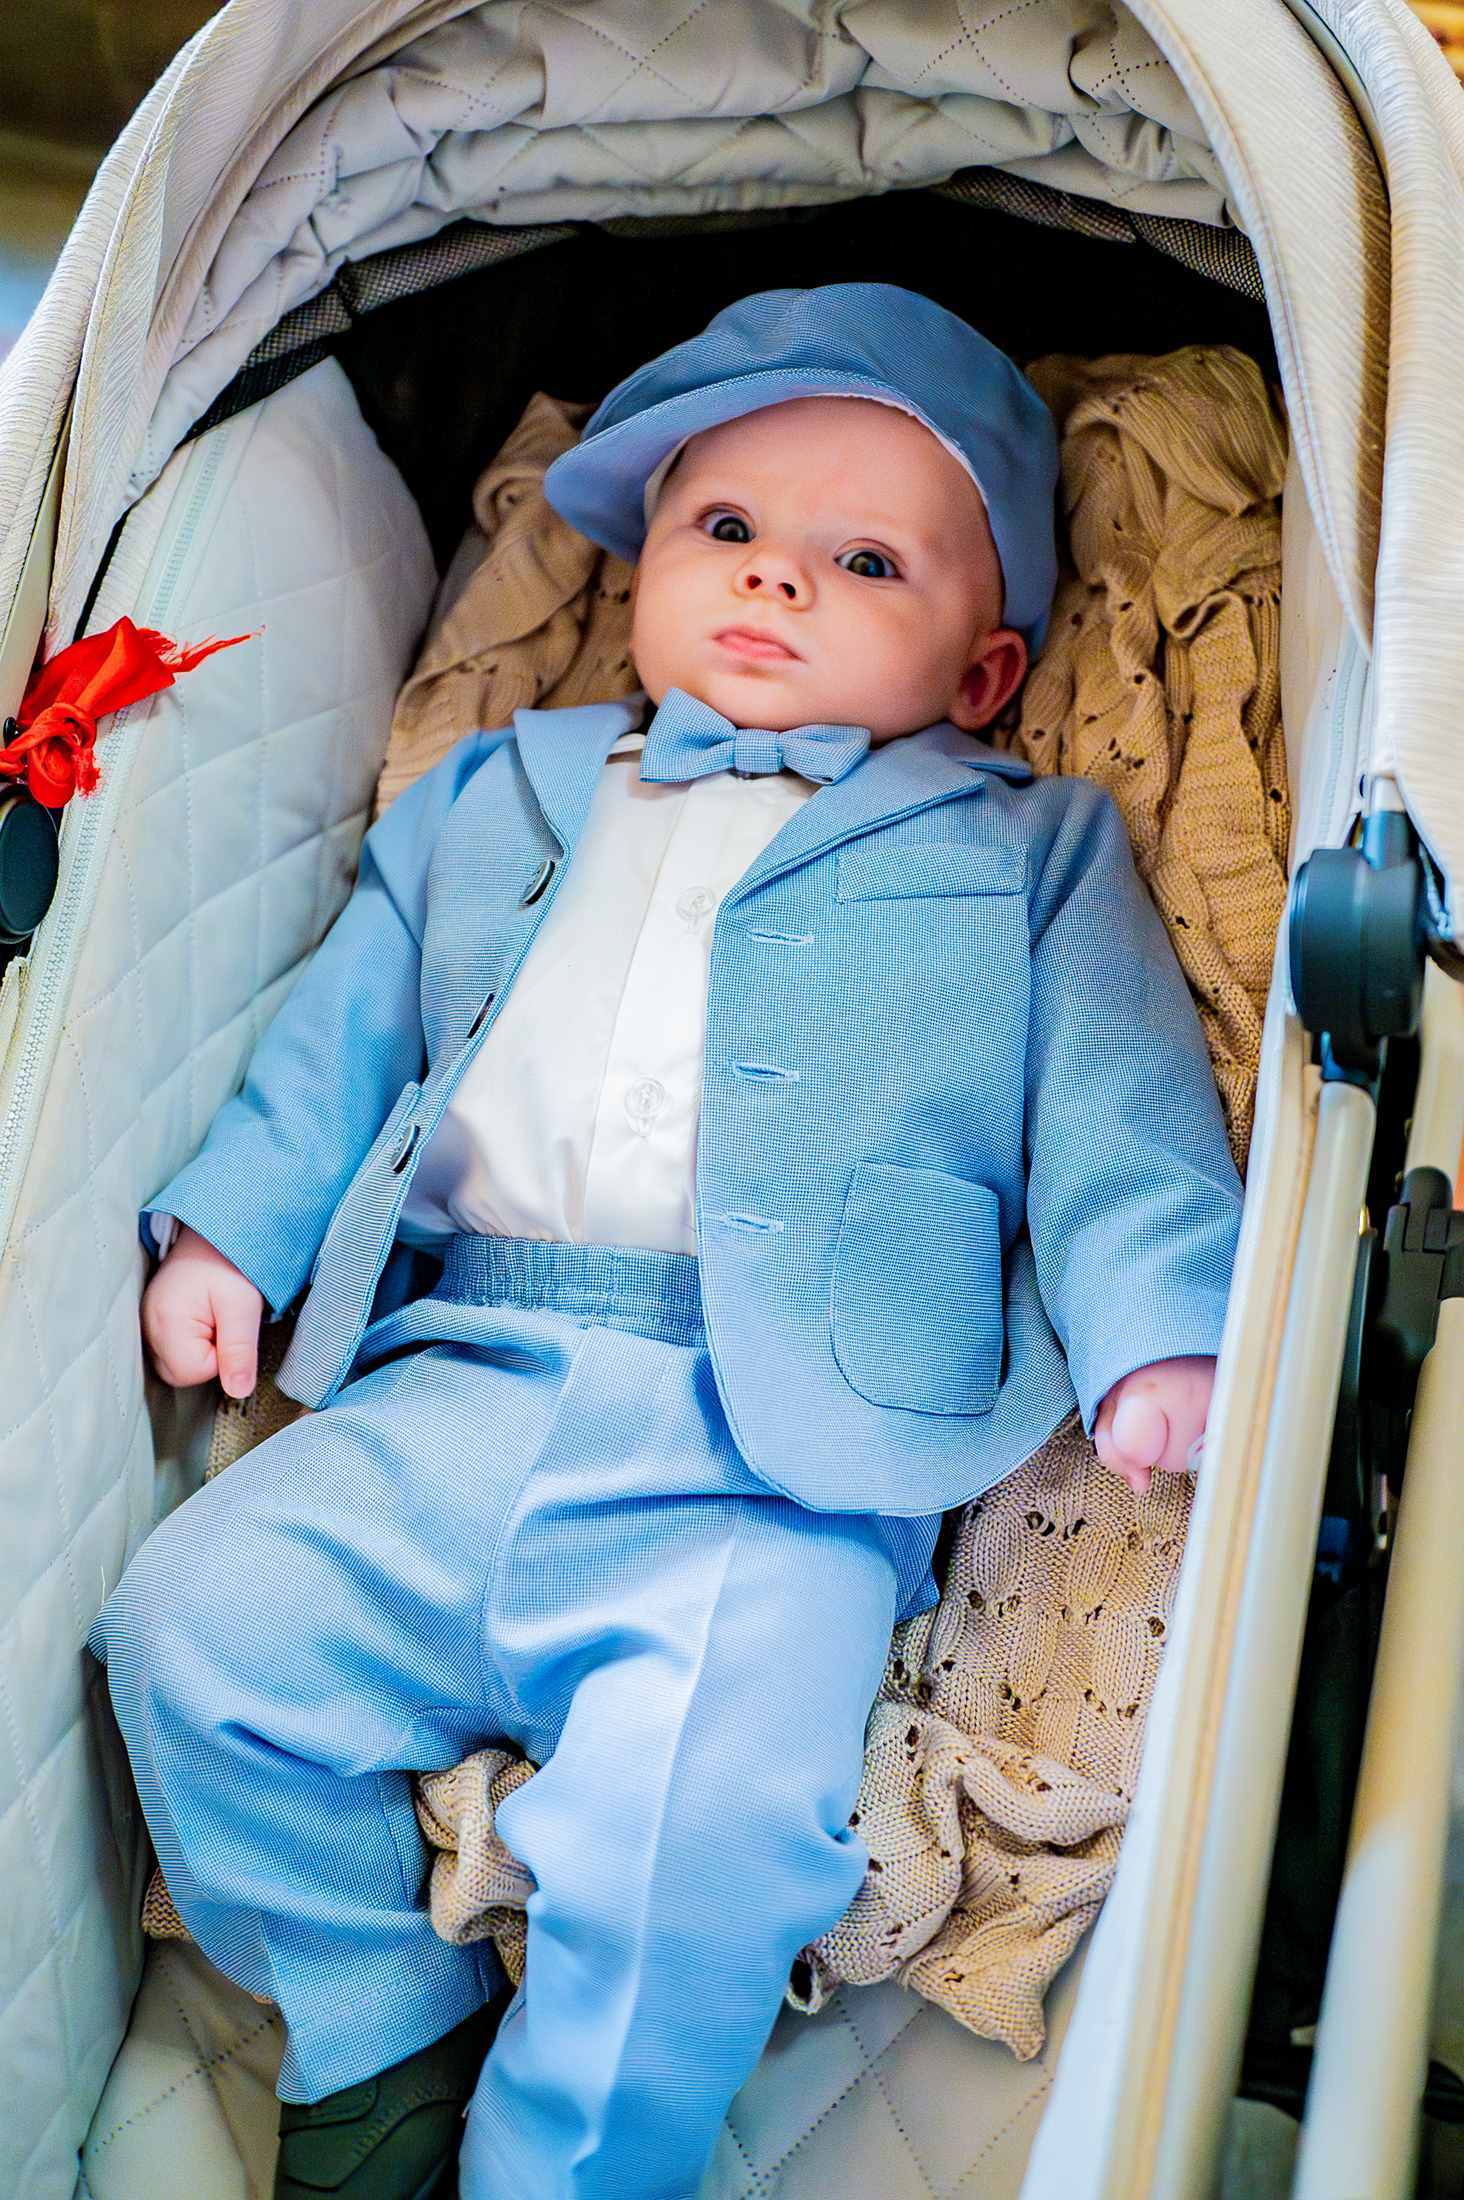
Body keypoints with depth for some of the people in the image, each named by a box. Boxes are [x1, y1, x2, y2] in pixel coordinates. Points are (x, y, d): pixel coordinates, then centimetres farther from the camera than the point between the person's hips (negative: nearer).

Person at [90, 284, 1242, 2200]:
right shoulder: (495, 795, 24)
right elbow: (345, 1030, 25)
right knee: (197, 1617, -8)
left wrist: (1160, 1332, -9)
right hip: (448, 1409, 5)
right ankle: (377, 2042, 13)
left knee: (709, 1798, -26)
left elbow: (1118, 1105, 6)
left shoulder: (1026, 854, 15)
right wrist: (229, 1229, 14)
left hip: (774, 1476, -4)